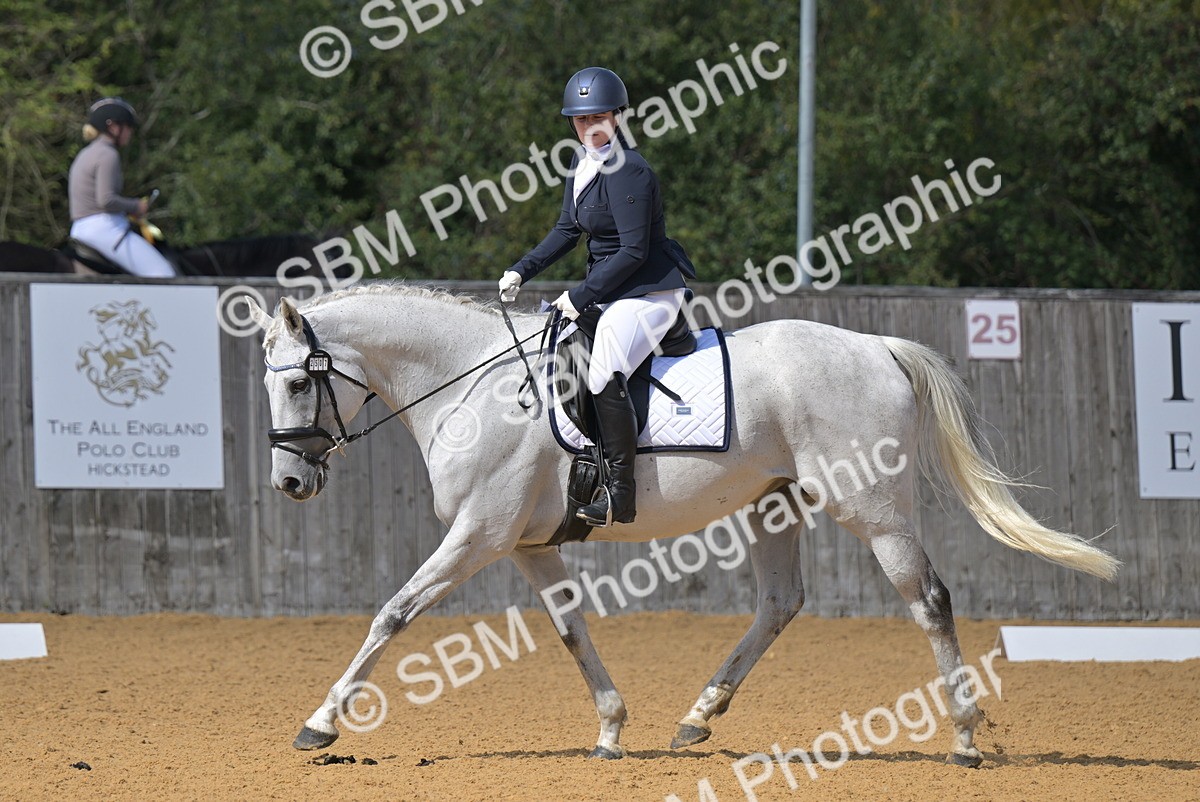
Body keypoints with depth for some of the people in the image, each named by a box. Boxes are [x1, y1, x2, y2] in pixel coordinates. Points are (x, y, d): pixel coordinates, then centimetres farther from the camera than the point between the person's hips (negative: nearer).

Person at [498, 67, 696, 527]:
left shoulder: (626, 172, -20)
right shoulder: (582, 163, 10)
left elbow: (633, 251, -22)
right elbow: (568, 230, 18)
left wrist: (581, 296, -19)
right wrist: (522, 272, 7)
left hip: (650, 290, -11)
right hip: (608, 289, 11)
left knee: (604, 376, -28)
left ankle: (621, 493, -26)